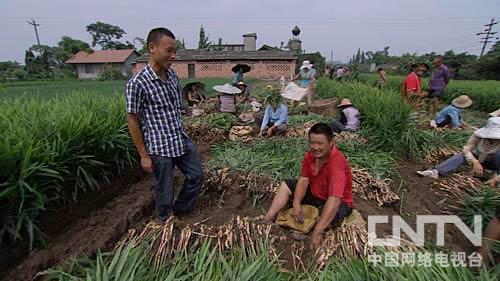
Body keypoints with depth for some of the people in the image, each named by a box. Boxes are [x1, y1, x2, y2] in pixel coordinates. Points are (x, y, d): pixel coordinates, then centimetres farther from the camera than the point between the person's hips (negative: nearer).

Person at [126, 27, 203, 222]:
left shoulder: (173, 75, 3)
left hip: (183, 141, 7)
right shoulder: (137, 83, -16)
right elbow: (132, 120, -10)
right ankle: (167, 222, 38)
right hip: (159, 147, -6)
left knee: (196, 176, 15)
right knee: (165, 190, 10)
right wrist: (144, 155, -8)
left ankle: (179, 211, 40)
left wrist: (182, 136, 16)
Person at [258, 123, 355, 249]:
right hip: (314, 194, 7)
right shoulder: (311, 154, -12)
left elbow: (334, 200, -44)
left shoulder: (337, 163, -34)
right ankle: (268, 218, -10)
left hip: (338, 202, -7)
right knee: (286, 185, 0)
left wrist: (317, 232, -50)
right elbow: (304, 180, -10)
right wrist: (296, 203, -27)